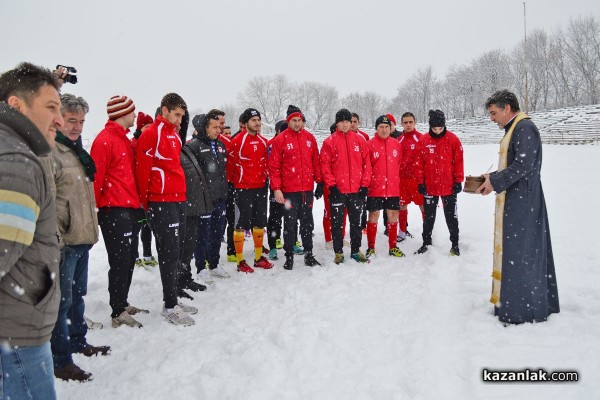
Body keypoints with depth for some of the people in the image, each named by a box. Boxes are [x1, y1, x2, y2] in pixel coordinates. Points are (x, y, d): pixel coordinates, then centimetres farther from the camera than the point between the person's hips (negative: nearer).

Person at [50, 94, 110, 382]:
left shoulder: (76, 149, 17)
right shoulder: (50, 151, -14)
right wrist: (55, 237, -22)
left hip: (82, 237, 9)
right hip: (65, 240, -9)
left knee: (77, 294, 20)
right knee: (63, 299, -1)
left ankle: (77, 341, 36)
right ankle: (60, 360, 10)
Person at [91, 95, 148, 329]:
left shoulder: (124, 139, 17)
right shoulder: (105, 139, -12)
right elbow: (96, 177, -14)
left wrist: (139, 204, 18)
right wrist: (95, 208, -12)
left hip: (130, 208, 9)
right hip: (114, 210, -9)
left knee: (129, 258, 15)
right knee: (120, 261, -3)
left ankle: (123, 304, 27)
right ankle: (118, 314, 6)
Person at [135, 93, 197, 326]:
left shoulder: (175, 134, 17)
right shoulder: (152, 134, -9)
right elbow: (143, 169, -12)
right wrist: (145, 203, -7)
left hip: (178, 200, 8)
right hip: (161, 202, -8)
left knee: (176, 251, 12)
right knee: (170, 253, -6)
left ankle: (174, 299, 22)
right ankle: (169, 307, 2)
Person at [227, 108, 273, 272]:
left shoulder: (263, 141, 10)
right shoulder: (237, 141, -10)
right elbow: (230, 164, -8)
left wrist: (265, 179, 12)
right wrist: (233, 182, -3)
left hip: (261, 187, 6)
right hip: (243, 188, -6)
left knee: (260, 222, 12)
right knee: (242, 223, -2)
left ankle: (259, 257, 24)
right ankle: (240, 261, 7)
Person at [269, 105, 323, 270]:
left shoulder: (309, 138, 7)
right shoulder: (280, 140, -4)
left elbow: (316, 161, 12)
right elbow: (274, 166, -6)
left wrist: (319, 182, 10)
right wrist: (276, 188, -11)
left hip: (307, 189, 4)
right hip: (289, 190, -4)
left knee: (308, 223, 12)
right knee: (290, 224, 4)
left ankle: (309, 255, 23)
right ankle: (289, 256, 16)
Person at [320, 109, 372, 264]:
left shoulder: (360, 140, 6)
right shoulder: (329, 142, -1)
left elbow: (366, 163, 6)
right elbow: (325, 165, -4)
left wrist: (365, 184, 0)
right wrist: (331, 185, -10)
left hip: (357, 190, 2)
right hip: (337, 190, -2)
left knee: (356, 222, 12)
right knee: (337, 223, 5)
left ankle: (356, 250, 24)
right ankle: (338, 252, 17)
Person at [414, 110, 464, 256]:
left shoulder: (453, 139, -5)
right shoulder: (423, 141, -3)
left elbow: (458, 161, -3)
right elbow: (419, 163, 0)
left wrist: (458, 181, -4)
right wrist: (420, 182, -2)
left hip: (449, 186, -1)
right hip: (429, 187, 1)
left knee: (451, 216, 10)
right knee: (429, 216, 13)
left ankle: (455, 243, 22)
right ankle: (426, 242, 27)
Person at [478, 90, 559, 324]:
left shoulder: (525, 128, -13)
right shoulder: (514, 130, 18)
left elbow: (523, 165, -21)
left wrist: (495, 182, -15)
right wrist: (492, 179, 9)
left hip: (521, 203, -10)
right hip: (515, 202, 10)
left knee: (520, 252, -5)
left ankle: (524, 310, 3)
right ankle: (536, 304, 24)